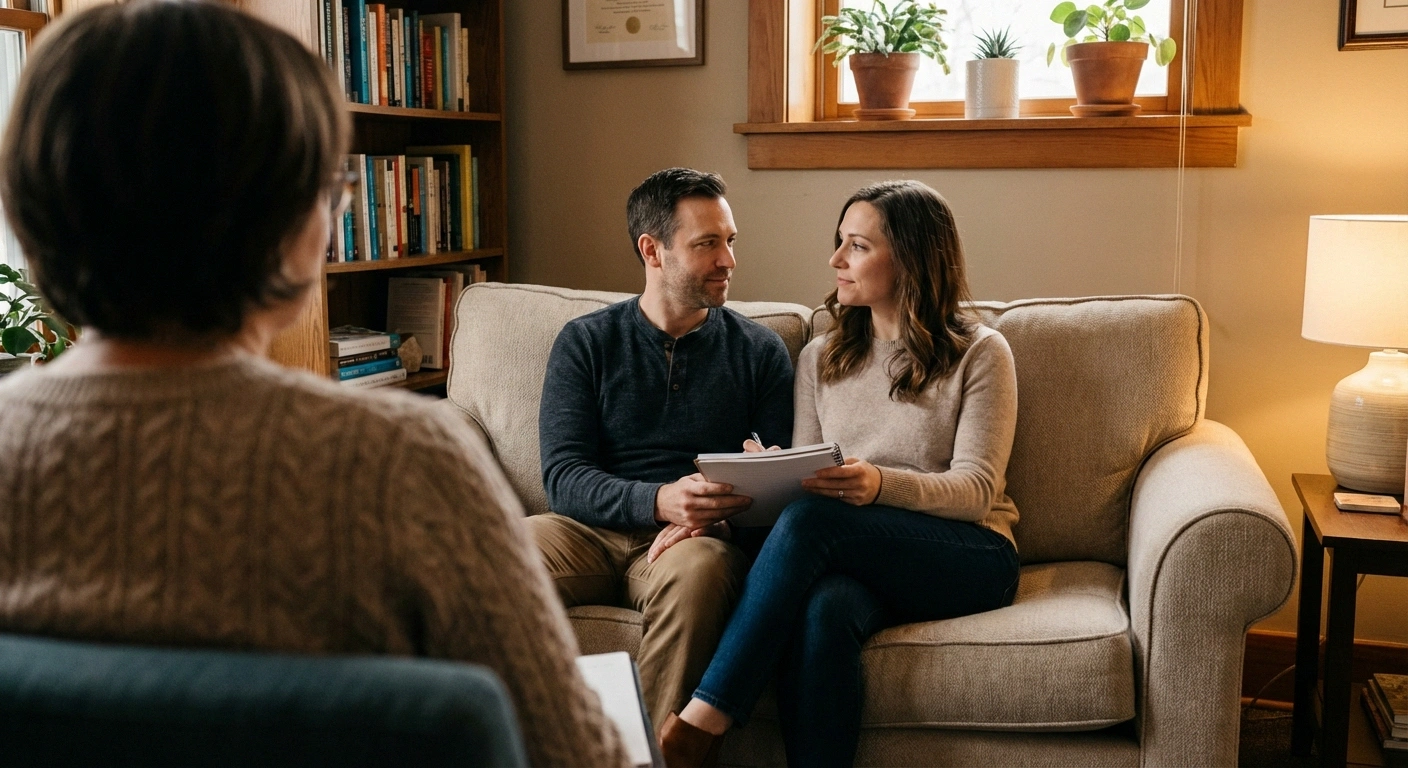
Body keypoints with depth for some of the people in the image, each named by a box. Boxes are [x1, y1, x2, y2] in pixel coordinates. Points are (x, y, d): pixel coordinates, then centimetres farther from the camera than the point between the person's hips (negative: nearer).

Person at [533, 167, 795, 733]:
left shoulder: (760, 351, 13)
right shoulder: (585, 342, 11)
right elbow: (562, 477, 0)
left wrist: (708, 515, -15)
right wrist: (658, 501, -20)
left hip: (700, 538, 0)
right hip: (594, 531, 1)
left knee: (697, 567, -37)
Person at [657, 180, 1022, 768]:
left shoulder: (979, 353, 3)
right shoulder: (821, 358, 17)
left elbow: (976, 488, -8)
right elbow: (808, 482, 12)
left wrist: (881, 484, -27)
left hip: (969, 555, -3)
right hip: (854, 561, 3)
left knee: (815, 518, -32)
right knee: (824, 610, -36)